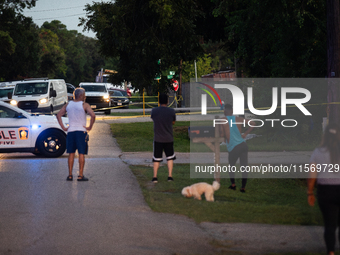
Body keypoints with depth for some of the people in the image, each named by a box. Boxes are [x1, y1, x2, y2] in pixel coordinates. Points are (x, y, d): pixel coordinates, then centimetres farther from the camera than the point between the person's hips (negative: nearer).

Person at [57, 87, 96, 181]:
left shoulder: (68, 105, 9)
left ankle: (70, 175, 7)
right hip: (81, 131, -4)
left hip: (70, 131, 4)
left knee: (71, 154, 9)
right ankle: (80, 175, -4)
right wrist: (90, 127, -10)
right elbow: (93, 115, -20)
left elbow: (58, 115, 9)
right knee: (81, 154, -1)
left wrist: (63, 127, 8)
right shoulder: (84, 105, -6)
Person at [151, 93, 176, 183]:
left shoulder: (154, 111, -7)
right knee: (170, 157, 14)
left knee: (156, 159, 8)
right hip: (169, 139, 0)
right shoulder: (171, 111, -8)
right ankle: (170, 176, 9)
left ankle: (155, 177, 4)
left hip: (157, 139, 0)